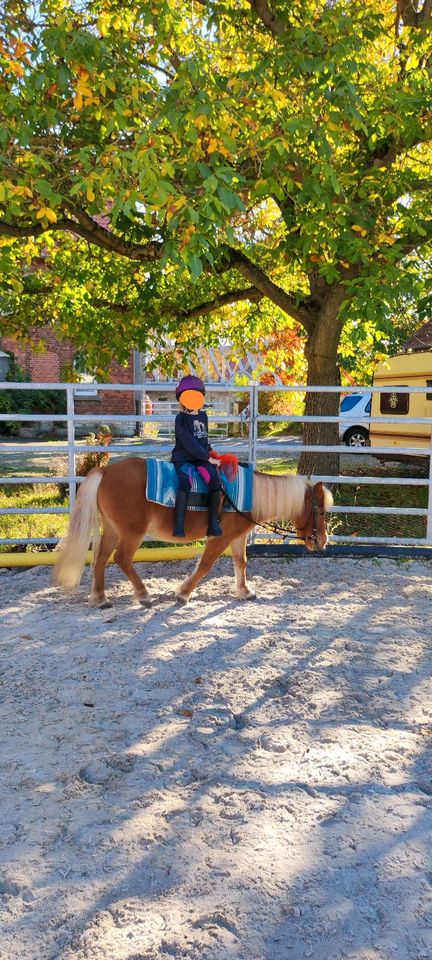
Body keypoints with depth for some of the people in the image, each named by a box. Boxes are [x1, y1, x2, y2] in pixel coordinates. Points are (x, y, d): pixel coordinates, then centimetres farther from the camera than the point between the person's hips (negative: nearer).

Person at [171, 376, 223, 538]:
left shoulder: (203, 416, 15)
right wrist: (208, 458, -16)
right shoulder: (181, 419, -5)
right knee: (186, 482, -31)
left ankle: (213, 522, -16)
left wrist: (209, 452, 10)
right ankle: (178, 525, -27)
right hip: (183, 458, -5)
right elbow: (189, 443, -14)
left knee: (215, 480, -21)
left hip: (201, 457, 5)